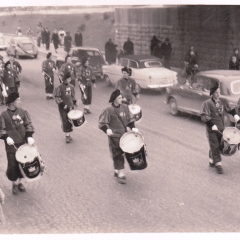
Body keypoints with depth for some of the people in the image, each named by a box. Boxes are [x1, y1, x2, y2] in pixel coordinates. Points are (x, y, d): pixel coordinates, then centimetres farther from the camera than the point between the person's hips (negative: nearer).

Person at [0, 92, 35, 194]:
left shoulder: (23, 112, 1)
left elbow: (29, 124, 3)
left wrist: (29, 136, -12)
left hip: (24, 142, 3)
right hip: (11, 144, -3)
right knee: (12, 165, 1)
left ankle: (20, 182, 30)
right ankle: (14, 184, 22)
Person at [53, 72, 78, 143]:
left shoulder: (71, 86, 7)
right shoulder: (59, 87, -11)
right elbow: (57, 98, -12)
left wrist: (75, 102, 3)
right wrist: (63, 105, -19)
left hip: (70, 106, 5)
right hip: (63, 108, -5)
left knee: (70, 121, 8)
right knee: (65, 121, -5)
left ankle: (68, 134, 22)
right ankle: (67, 136, 2)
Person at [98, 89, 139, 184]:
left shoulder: (125, 107, 2)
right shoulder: (109, 110, -15)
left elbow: (130, 119, 12)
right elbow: (102, 123, -13)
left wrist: (133, 127, -1)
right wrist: (107, 129, -31)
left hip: (124, 134, 6)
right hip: (114, 136, -6)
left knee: (122, 153, 16)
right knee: (118, 155, -4)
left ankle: (117, 171, 34)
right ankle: (121, 174, 2)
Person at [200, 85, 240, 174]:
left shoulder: (223, 102, 7)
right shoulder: (207, 103, -11)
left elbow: (230, 109, 20)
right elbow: (204, 116, -15)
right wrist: (212, 125, -22)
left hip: (221, 128, 6)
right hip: (211, 129, -6)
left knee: (218, 146, 13)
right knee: (215, 147, -6)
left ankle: (212, 161, 29)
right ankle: (218, 164, -3)